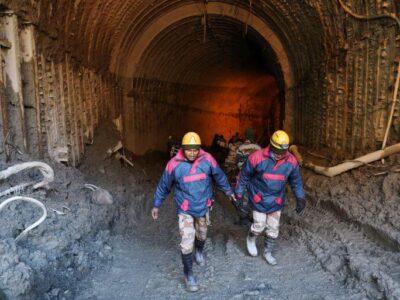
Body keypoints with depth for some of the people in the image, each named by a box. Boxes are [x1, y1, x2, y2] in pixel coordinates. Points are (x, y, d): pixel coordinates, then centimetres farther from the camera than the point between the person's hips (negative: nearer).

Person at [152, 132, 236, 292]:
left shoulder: (207, 159, -14)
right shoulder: (174, 164, -18)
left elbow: (219, 176, 2)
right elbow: (164, 185, -5)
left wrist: (229, 192, 14)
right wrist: (156, 204, 4)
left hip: (203, 206, 3)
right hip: (185, 209, -3)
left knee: (201, 234, 24)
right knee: (187, 242, -6)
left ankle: (199, 251, 57)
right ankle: (188, 274, 13)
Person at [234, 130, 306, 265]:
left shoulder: (291, 161, -12)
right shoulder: (257, 157, -22)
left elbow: (296, 181, 5)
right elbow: (244, 175, -8)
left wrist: (300, 198, 1)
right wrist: (238, 194, -3)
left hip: (276, 201, 4)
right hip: (259, 199, -3)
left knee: (273, 229, 13)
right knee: (259, 226, 2)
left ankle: (268, 252, 36)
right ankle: (251, 239, 36)